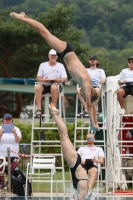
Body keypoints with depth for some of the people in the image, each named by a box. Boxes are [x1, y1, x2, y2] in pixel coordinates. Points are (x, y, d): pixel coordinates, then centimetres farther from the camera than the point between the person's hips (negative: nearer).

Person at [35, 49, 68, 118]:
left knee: (54, 87, -40)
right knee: (38, 86, -35)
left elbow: (65, 79, 7)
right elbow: (38, 78, 11)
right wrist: (44, 80, -12)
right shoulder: (43, 65, 18)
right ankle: (39, 109, -40)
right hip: (44, 85, 1)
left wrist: (60, 80, -17)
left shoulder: (60, 65, 16)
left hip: (55, 84, -1)